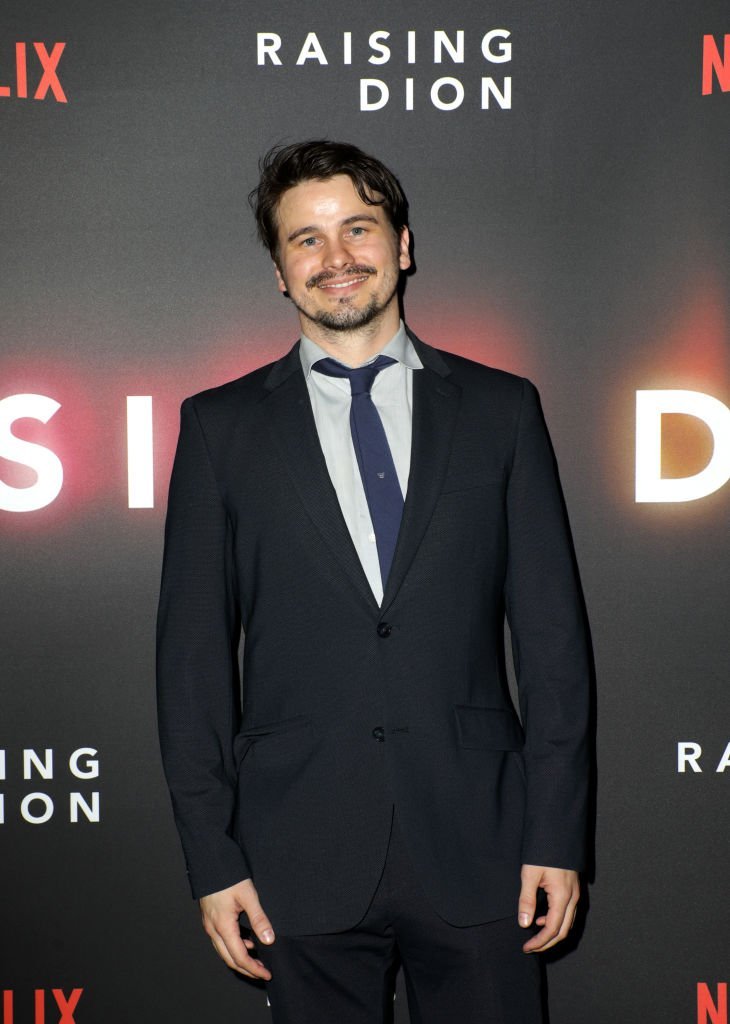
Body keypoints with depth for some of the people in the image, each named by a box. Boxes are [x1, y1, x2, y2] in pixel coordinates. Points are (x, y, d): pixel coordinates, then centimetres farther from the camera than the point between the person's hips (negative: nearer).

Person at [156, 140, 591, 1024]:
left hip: (478, 850, 1)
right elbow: (193, 652, 3)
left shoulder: (500, 409, 5)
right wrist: (212, 856, -2)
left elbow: (552, 631, 4)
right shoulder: (220, 426, 4)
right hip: (303, 860, 0)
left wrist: (556, 834, -1)